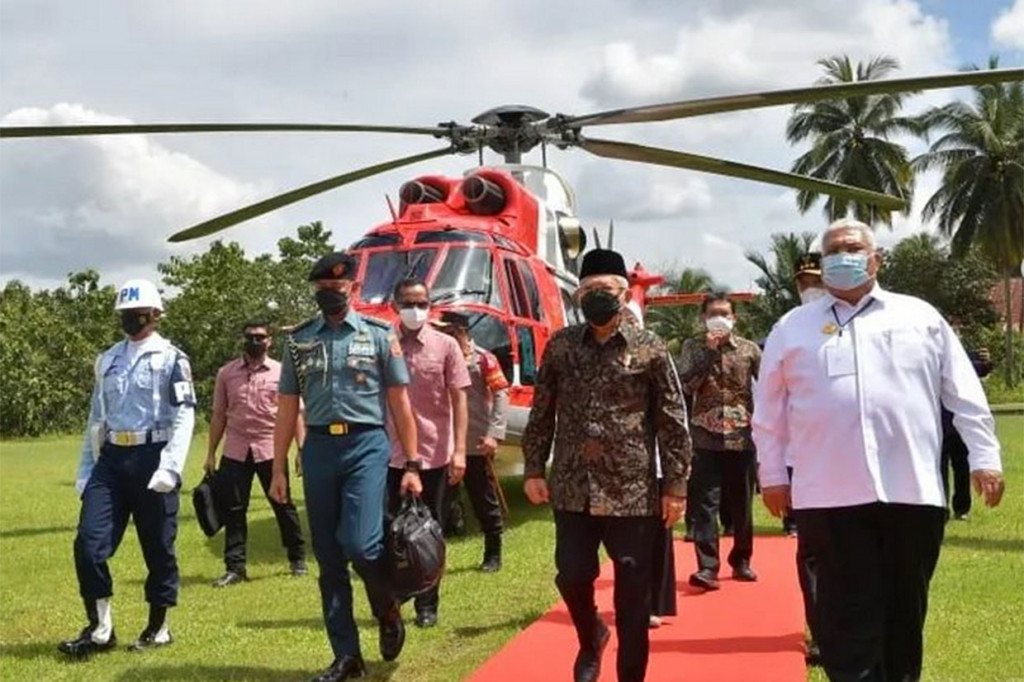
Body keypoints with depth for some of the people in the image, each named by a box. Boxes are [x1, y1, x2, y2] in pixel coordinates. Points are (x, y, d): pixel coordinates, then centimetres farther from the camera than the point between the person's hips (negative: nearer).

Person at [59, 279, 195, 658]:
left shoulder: (170, 358, -3)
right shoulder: (107, 360, 16)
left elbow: (184, 416, -10)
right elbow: (96, 417, 20)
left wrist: (170, 466, -20)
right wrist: (85, 468, 15)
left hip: (151, 457, -5)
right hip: (111, 458, 5)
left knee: (158, 546, 4)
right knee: (89, 542, -4)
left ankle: (158, 626, 19)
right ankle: (100, 629, 7)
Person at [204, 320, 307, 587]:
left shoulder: (281, 372, 2)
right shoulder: (226, 373, 7)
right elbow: (219, 416, 10)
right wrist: (210, 454, 7)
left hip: (270, 450, -2)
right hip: (235, 451, 2)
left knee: (283, 506, 6)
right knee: (234, 509, 2)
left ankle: (297, 559, 21)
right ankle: (235, 568, 9)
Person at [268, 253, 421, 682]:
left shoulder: (379, 335, 3)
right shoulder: (299, 340, 10)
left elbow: (400, 404, 2)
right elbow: (287, 408, 11)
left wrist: (412, 465, -2)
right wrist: (279, 469, 6)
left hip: (366, 446, -3)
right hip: (318, 449, 3)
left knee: (361, 544, -16)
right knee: (328, 558, 5)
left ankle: (387, 613, 15)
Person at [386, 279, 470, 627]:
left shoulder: (445, 345, -1)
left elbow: (459, 399, -1)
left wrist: (459, 451, -8)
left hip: (434, 454, -1)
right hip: (392, 454, 1)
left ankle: (427, 606, 17)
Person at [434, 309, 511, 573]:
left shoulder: (483, 359, -5)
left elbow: (501, 395, -9)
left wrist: (494, 434, -17)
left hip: (476, 445, -3)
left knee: (485, 502, 9)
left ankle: (493, 555, 22)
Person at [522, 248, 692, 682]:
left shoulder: (649, 349, -3)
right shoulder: (560, 346, 4)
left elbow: (673, 422, -3)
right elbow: (542, 412, 9)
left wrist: (676, 484, -6)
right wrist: (533, 469, 5)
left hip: (633, 492, -2)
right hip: (572, 489, 2)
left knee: (632, 596, 5)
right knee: (572, 577, 9)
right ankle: (590, 638, 40)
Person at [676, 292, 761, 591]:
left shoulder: (749, 349, 5)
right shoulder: (693, 347, 5)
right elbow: (684, 385, -9)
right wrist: (709, 351, -11)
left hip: (742, 436, 1)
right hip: (705, 437, -1)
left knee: (741, 504, 10)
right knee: (705, 503, -7)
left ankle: (741, 560, 24)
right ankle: (707, 567, -10)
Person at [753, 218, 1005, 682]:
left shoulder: (921, 317, 11)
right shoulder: (792, 327, 10)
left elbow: (964, 395, 10)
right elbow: (769, 409, 12)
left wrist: (985, 457, 4)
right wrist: (772, 474, 8)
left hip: (913, 490, 1)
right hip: (831, 496, -1)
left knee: (905, 610, 10)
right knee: (849, 616, 0)